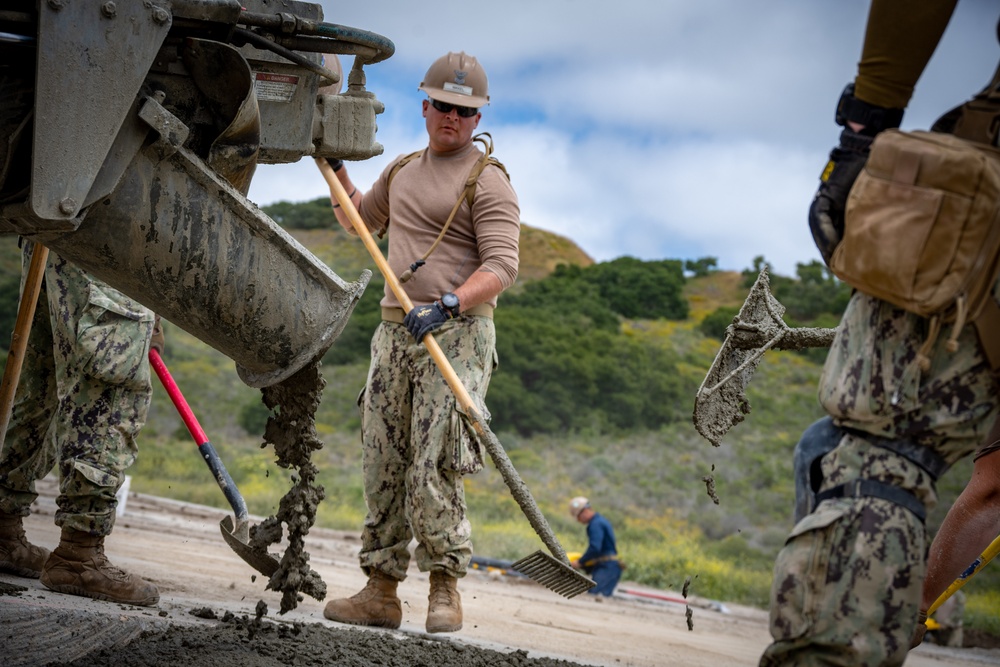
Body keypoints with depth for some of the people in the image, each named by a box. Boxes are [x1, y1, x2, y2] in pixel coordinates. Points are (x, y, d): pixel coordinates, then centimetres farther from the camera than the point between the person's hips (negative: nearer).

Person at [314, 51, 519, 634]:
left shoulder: (487, 179, -5)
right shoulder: (402, 170, 18)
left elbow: (501, 266, -14)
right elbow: (360, 220, 36)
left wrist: (448, 304, -28)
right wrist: (335, 169, 23)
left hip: (457, 333, -7)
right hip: (396, 331, 7)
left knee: (431, 467, -14)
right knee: (383, 466, 5)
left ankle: (446, 588, -4)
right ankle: (382, 591, 11)